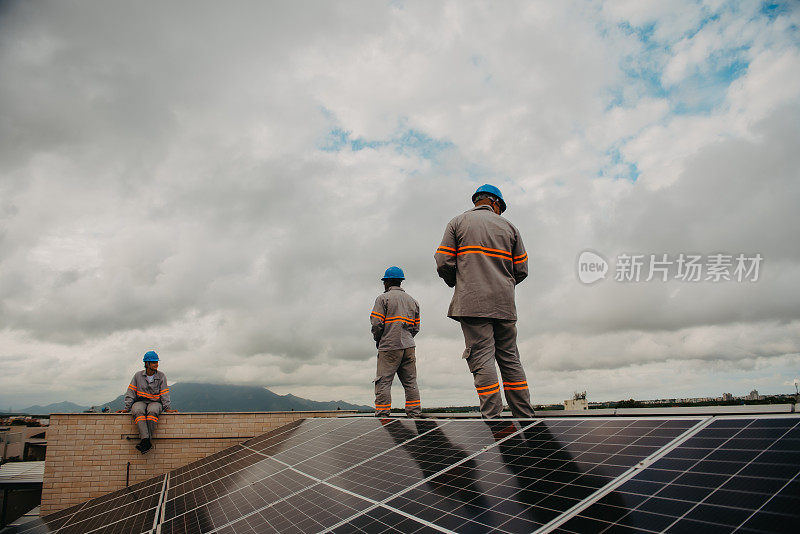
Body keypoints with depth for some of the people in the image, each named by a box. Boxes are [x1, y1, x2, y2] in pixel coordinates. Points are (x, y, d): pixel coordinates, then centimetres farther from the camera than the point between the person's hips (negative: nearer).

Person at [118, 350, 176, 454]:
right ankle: (146, 440, -46)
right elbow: (131, 392, 5)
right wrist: (127, 408, -4)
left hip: (155, 402, 0)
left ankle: (145, 441, -36)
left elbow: (164, 395, 3)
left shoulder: (161, 376, 5)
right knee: (138, 411, -36)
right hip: (140, 402, 1)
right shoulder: (138, 375, 5)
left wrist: (167, 408, -8)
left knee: (152, 411, -37)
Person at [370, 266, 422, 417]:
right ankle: (415, 414, 4)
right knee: (410, 383, 7)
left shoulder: (383, 298, 0)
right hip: (409, 347, 6)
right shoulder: (412, 301, 19)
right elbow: (416, 328, 16)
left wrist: (378, 340, 7)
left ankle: (382, 416, -9)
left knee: (383, 383, -5)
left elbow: (376, 324, -8)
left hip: (389, 348, -5)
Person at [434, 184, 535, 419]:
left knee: (482, 358, -7)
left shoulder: (458, 222, 9)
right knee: (510, 359, 9)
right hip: (505, 304, 3)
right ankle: (525, 417, 9)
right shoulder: (508, 227, 16)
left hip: (472, 303, -3)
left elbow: (444, 263, 0)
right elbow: (521, 270, 12)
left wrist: (456, 283, 19)